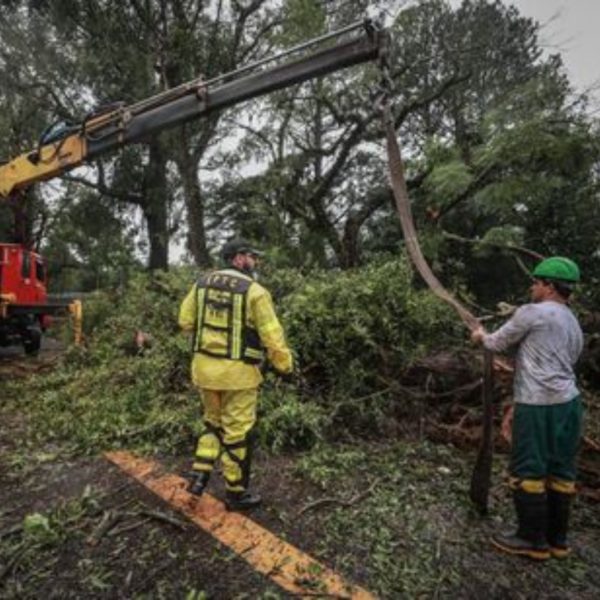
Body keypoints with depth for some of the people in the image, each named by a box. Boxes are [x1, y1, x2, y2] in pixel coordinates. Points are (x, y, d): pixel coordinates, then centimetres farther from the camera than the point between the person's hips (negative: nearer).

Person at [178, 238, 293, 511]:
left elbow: (185, 320, 10)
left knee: (213, 422, 26)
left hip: (204, 365, 6)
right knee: (237, 432, 9)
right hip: (237, 371, -5)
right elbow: (272, 335, -13)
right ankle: (236, 493, 24)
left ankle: (199, 475, 22)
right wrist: (285, 364, 2)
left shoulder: (202, 283, 4)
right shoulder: (254, 291, -14)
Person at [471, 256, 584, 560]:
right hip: (568, 402, 9)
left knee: (528, 471, 3)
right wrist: (515, 368, 29)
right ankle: (557, 539, 27)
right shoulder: (574, 323, 17)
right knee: (560, 471, 15)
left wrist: (481, 336, 20)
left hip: (539, 405, -8)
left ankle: (533, 540, 14)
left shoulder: (532, 312, -9)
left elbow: (498, 343, 0)